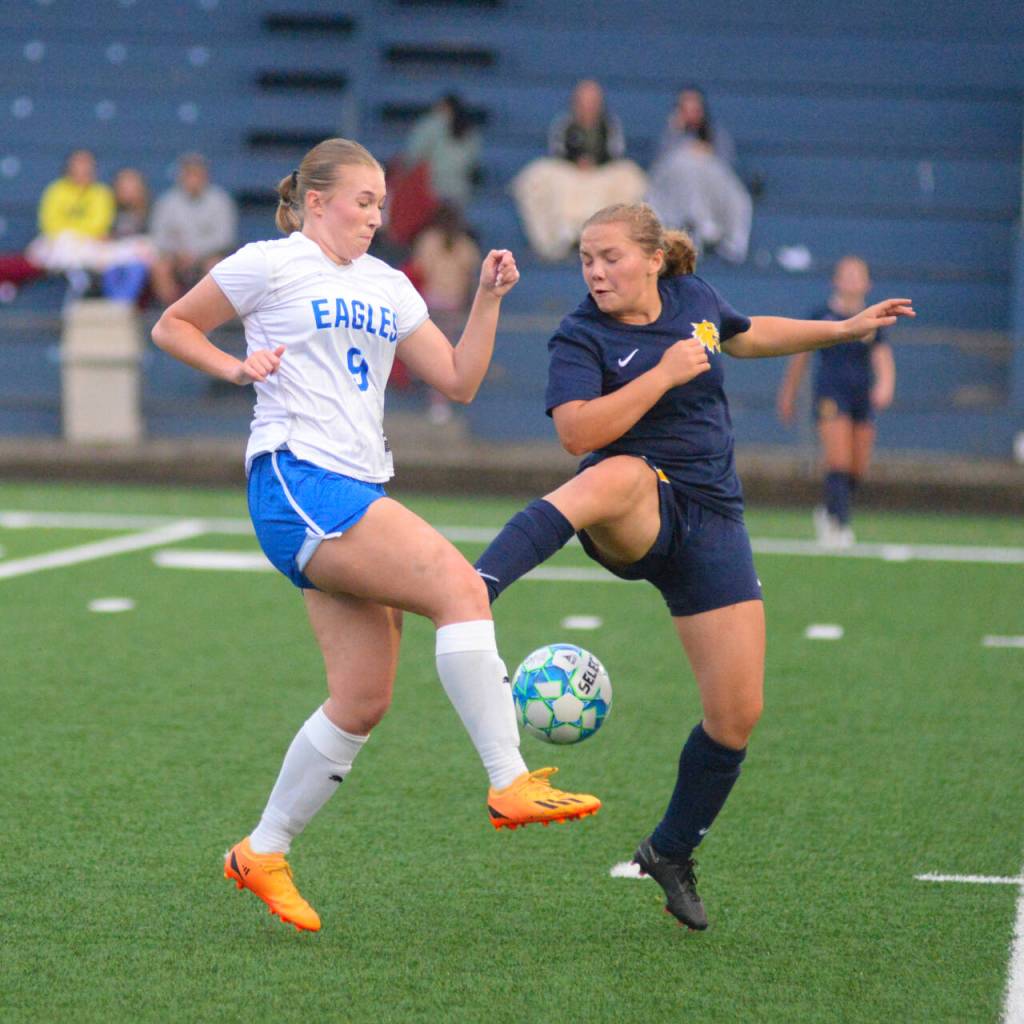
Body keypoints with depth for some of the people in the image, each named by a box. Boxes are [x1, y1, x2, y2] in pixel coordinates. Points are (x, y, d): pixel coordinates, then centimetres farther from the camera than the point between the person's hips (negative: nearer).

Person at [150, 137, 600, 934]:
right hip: (297, 480, -8)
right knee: (460, 584, -24)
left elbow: (459, 381, 17)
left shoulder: (387, 287, 21)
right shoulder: (269, 265, 2)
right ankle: (510, 785, -26)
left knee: (363, 700, 2)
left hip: (359, 494, 8)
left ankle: (263, 853, 15)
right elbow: (172, 327, 8)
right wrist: (237, 368, -7)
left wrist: (488, 299, 6)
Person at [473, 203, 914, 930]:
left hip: (711, 521, 5)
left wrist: (846, 329, 30)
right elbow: (577, 433, -25)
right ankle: (469, 596, -65)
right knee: (620, 476, -44)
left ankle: (671, 854, 23)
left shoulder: (693, 298, 7)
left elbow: (746, 337, 29)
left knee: (738, 713, 0)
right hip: (636, 518, -5)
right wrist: (665, 373, -25)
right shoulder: (581, 338, -9)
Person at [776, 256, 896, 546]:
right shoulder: (822, 316, 2)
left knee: (858, 467, 5)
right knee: (839, 461, -18)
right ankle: (840, 524, -17)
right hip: (830, 395, -3)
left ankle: (827, 512, 28)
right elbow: (800, 356, 11)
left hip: (862, 399, 4)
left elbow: (883, 359, -2)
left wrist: (885, 386, -23)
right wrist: (788, 394, 16)